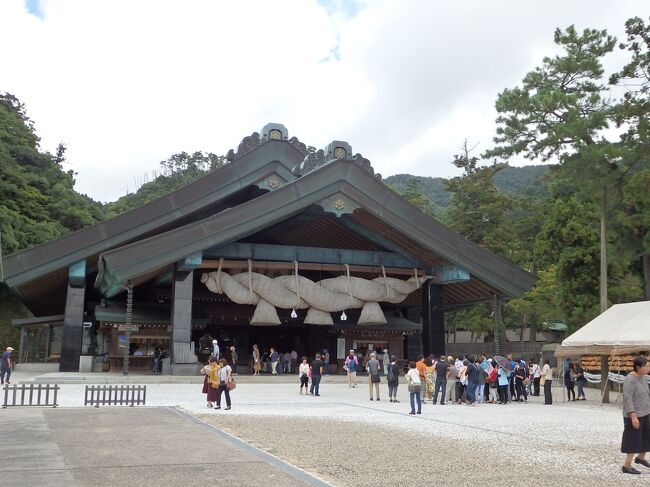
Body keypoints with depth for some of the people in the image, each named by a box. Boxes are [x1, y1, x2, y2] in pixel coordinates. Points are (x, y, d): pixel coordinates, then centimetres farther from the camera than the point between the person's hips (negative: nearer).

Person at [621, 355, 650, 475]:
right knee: (634, 440, -1)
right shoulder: (630, 379, -21)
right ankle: (627, 466, 9)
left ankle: (640, 458, 39)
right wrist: (633, 416, -26)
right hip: (634, 415, -9)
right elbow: (627, 399, -24)